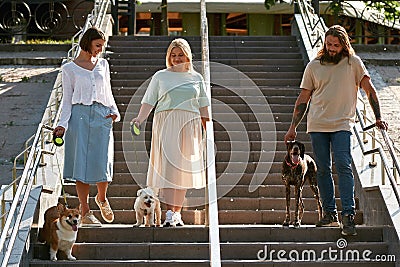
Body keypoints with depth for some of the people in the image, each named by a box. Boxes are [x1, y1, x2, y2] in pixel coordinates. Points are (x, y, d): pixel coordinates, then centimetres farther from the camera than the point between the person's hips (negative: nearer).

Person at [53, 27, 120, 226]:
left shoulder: (103, 64, 16)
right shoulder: (69, 69, 7)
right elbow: (67, 99, 5)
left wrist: (114, 112, 3)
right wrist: (62, 124, -6)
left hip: (102, 116, 2)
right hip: (79, 115, -2)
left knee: (102, 162, -7)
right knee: (81, 162, -3)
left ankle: (102, 199, 22)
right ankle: (85, 212, 3)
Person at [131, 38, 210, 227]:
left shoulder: (196, 78, 15)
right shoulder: (161, 76, 9)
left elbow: (203, 107, 17)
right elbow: (149, 101, 3)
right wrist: (140, 119, -12)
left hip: (189, 126, 2)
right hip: (166, 124, -2)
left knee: (184, 168, 2)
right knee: (168, 165, -13)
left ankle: (177, 213, 10)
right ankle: (169, 213, -17)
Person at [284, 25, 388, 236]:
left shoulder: (353, 62, 4)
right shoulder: (314, 66, 9)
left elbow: (369, 89, 4)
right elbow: (303, 98, 13)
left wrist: (378, 117, -5)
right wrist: (293, 127, 10)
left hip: (342, 125, -3)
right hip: (317, 125, 3)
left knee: (343, 166, -14)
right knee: (323, 170, 2)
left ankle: (348, 215, -15)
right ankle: (330, 214, 8)